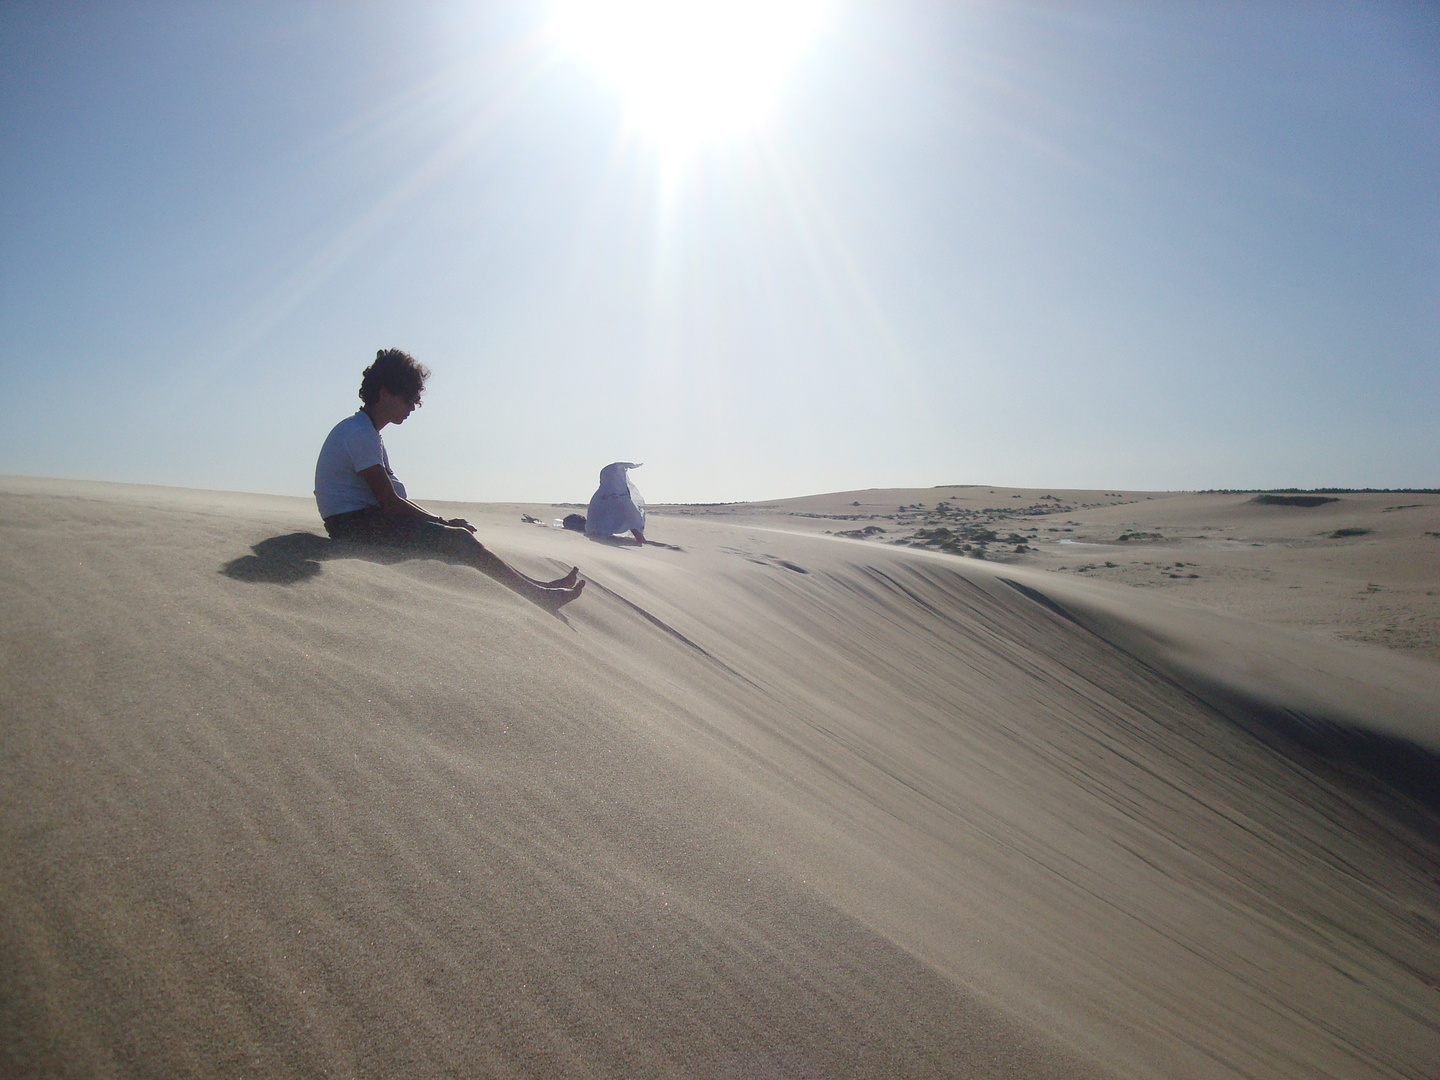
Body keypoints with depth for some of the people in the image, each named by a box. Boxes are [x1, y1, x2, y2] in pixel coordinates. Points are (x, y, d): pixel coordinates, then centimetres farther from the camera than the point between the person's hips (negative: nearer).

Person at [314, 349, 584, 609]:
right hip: (354, 523, -10)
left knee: (458, 535, 5)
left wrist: (442, 521, 5)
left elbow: (393, 496, 16)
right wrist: (442, 521, -10)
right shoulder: (359, 432, -14)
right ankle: (539, 593, -11)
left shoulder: (366, 431, 19)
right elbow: (389, 502, -19)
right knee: (458, 538, -17)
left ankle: (540, 590, 2)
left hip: (360, 522, 10)